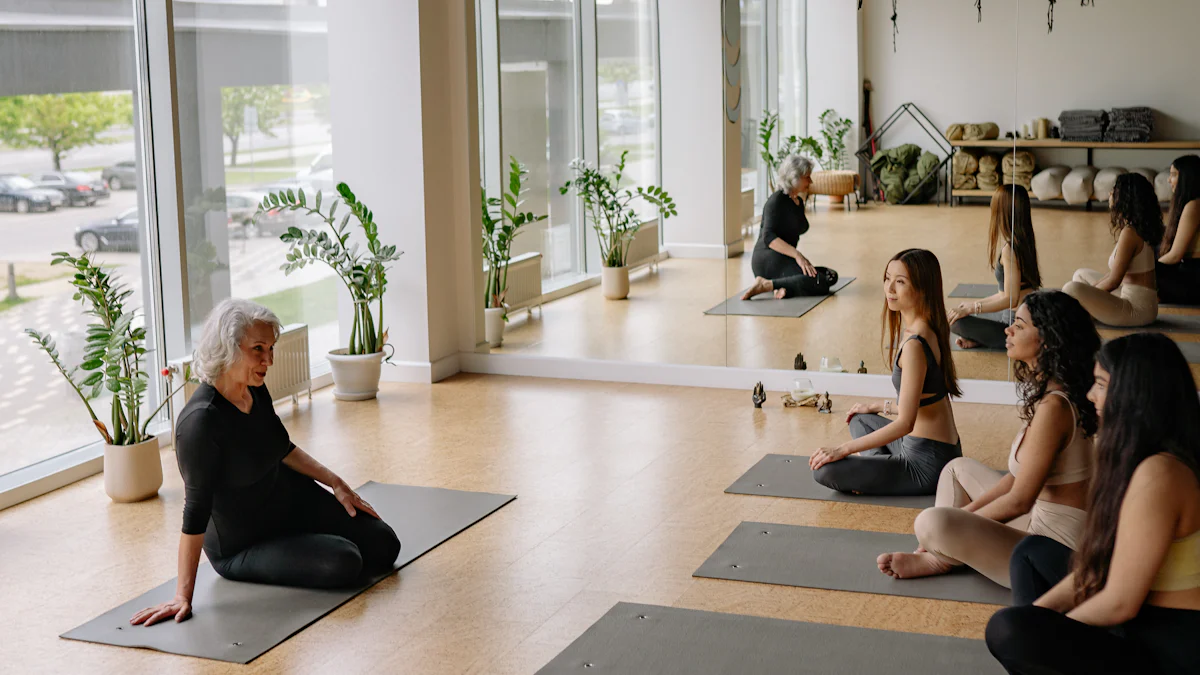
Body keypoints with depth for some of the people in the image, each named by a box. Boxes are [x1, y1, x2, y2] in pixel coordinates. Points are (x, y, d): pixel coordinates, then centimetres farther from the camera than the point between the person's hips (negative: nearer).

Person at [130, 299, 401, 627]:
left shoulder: (255, 389, -10)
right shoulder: (200, 421, -34)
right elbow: (196, 509, -31)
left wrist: (337, 484, 6)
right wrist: (183, 595, -29)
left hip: (290, 498, 7)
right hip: (240, 545, -7)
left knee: (383, 547, 3)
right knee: (344, 564, -23)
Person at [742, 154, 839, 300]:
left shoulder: (799, 202, 19)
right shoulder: (777, 200, -9)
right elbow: (769, 237, -22)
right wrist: (797, 255, -31)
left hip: (785, 260, 10)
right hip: (768, 259, -10)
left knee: (831, 276, -7)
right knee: (819, 282, -29)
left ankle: (785, 287, -18)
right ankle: (765, 284, -29)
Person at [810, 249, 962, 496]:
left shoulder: (914, 345, -23)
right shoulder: (931, 330, 6)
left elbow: (905, 422, -23)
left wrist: (843, 449, -18)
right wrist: (878, 407, 26)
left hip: (929, 464, -10)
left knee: (825, 470, -15)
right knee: (859, 419, 30)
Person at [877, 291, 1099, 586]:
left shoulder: (1053, 407, -24)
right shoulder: (1046, 393, 7)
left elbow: (1019, 501, -22)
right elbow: (1018, 476, 13)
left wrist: (963, 519, -7)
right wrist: (965, 511, 7)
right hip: (1040, 519, 11)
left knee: (932, 523, -25)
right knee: (959, 467, 23)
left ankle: (942, 558, 9)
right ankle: (936, 554, 8)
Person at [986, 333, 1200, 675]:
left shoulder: (1157, 474, -24)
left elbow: (1120, 603, -22)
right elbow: (1104, 562, 12)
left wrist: (1048, 626, -5)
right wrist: (1039, 610, 4)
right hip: (1146, 630, 11)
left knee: (1008, 632, -26)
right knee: (1032, 551, 21)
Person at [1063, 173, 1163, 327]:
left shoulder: (1129, 233, -18)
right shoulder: (1138, 228, 11)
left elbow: (1113, 281, -17)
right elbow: (1114, 274, 17)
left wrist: (1089, 293, -2)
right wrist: (1090, 291, 11)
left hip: (1137, 309, -11)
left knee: (1072, 289, -26)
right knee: (1081, 275, 26)